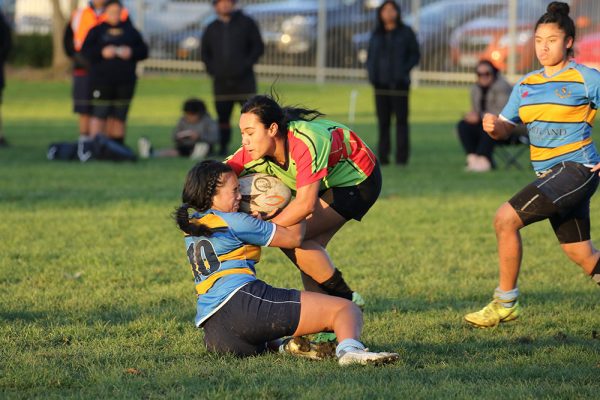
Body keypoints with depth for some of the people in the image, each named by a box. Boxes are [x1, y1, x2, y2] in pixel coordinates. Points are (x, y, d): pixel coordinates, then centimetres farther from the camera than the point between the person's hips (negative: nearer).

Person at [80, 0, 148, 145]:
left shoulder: (130, 31, 14)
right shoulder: (97, 31, 5)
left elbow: (143, 51, 12)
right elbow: (85, 51, -2)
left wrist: (131, 52, -8)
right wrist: (102, 53, -17)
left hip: (125, 81, 3)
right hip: (101, 80, -3)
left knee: (120, 117, 5)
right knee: (99, 115, -9)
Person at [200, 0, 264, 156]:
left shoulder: (246, 23, 4)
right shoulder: (211, 29, 12)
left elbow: (258, 47, 4)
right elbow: (204, 53, 21)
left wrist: (246, 64, -8)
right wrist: (211, 69, 5)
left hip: (244, 80, -3)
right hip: (221, 82, 3)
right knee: (222, 117, 4)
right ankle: (223, 147, 12)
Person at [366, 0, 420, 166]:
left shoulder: (406, 32, 3)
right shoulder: (376, 34, 13)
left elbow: (415, 55, 3)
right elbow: (370, 57, 17)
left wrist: (404, 71, -11)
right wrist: (371, 73, -1)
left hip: (399, 84, -3)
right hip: (381, 84, 3)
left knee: (401, 120, -5)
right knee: (383, 121, 1)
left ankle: (402, 156, -4)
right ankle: (383, 155, 4)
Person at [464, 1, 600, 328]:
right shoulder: (526, 85, 13)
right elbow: (505, 127, 13)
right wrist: (493, 126, -11)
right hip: (548, 175, 7)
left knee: (506, 219, -17)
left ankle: (506, 302, -6)